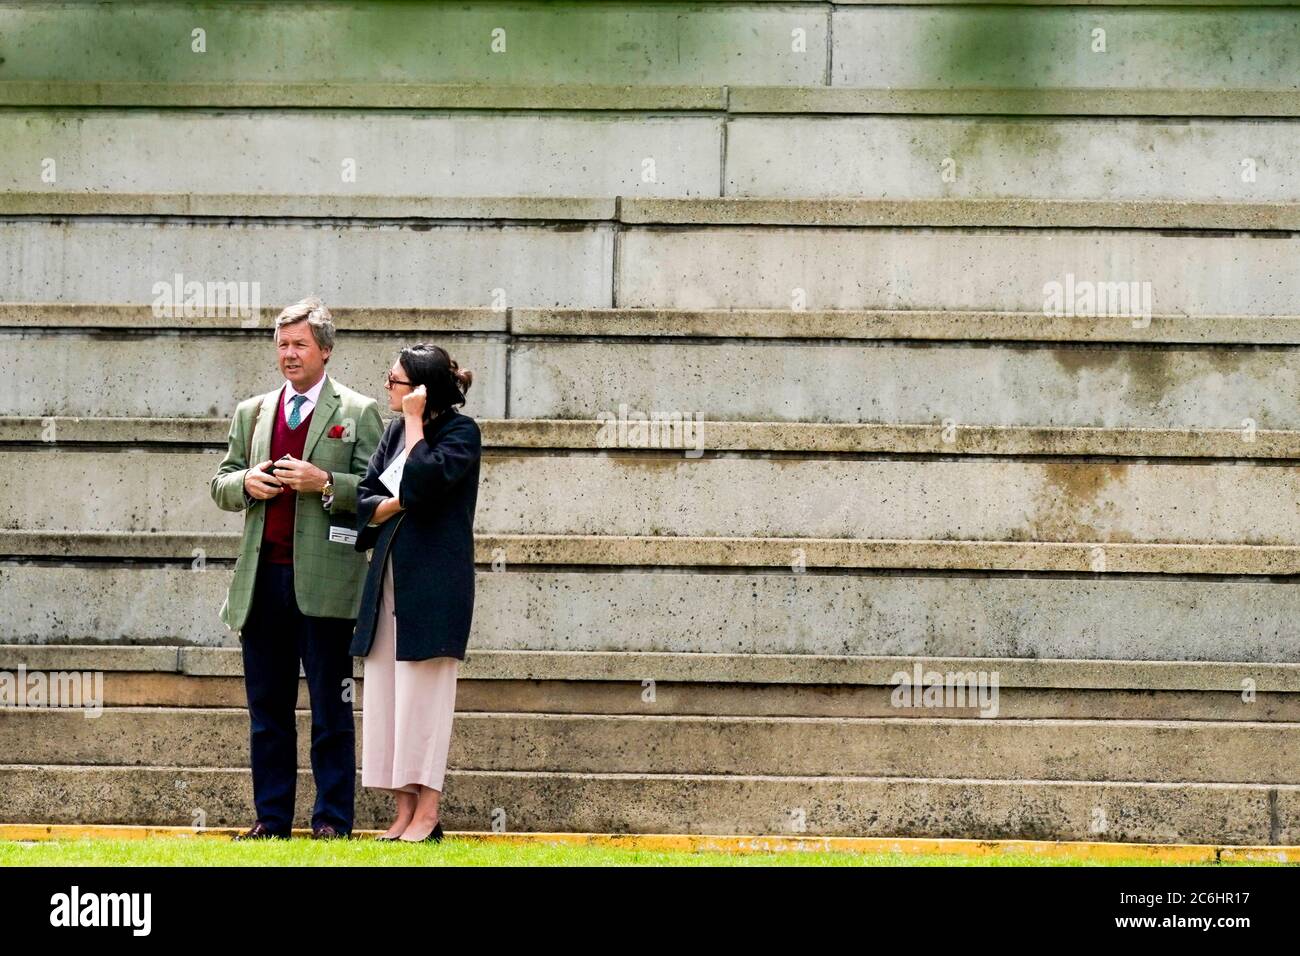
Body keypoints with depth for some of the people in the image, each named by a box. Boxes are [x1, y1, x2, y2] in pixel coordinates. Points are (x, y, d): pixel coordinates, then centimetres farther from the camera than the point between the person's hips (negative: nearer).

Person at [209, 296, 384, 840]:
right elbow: (219, 486, 17)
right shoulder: (252, 413, 17)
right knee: (267, 708, 7)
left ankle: (333, 819, 4)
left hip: (324, 583, -4)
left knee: (330, 709, 0)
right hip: (262, 580, 4)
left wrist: (325, 483, -16)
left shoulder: (357, 413, 4)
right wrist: (247, 483, -4)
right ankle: (271, 816, 12)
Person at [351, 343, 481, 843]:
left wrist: (415, 421, -13)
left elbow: (423, 480, -21)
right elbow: (364, 498, 12)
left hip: (434, 580, -7)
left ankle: (427, 813, -3)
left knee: (423, 689, -7)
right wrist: (399, 503, -8)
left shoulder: (461, 431, -6)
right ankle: (405, 812, 7)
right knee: (385, 691, 4)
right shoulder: (395, 431, 15)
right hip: (390, 573, 7)